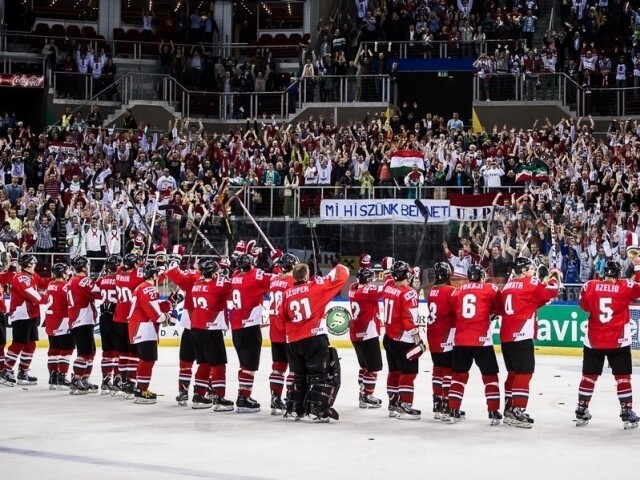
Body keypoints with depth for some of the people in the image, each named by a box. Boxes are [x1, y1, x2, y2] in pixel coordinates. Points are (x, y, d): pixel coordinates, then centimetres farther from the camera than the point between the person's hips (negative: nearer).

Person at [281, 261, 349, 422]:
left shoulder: (287, 294, 8)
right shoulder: (315, 286, -5)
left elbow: (284, 318, 19)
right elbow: (340, 278, -1)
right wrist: (341, 268, 20)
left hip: (294, 341, 6)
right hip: (315, 338, -6)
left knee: (300, 376, 21)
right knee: (323, 375, 0)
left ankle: (294, 409, 23)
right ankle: (317, 411, -9)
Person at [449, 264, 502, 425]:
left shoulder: (457, 292, 8)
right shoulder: (490, 290, -1)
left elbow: (453, 313, 13)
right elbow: (499, 309, 10)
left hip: (460, 340, 3)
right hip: (481, 340, -3)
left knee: (459, 374, 16)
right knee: (490, 375, 6)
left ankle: (453, 411, 16)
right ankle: (494, 412, 1)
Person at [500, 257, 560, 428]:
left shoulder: (508, 285, 16)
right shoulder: (530, 283, -7)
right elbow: (551, 292, -12)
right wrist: (555, 278, 6)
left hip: (506, 336, 8)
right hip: (521, 336, -8)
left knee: (513, 372, 17)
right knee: (524, 373, -8)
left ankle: (509, 408, 21)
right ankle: (517, 411, -14)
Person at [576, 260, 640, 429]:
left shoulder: (589, 286, -3)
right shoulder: (626, 287, -8)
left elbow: (584, 306, 11)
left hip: (593, 341, 2)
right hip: (618, 341, -2)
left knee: (589, 375, 12)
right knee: (623, 377, 6)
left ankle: (582, 412, 16)